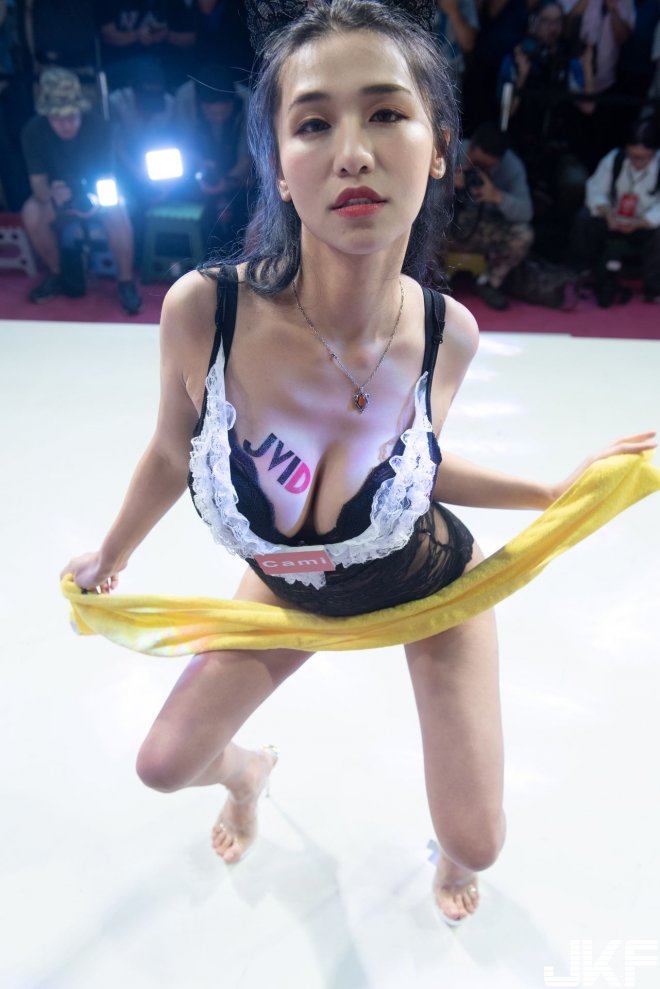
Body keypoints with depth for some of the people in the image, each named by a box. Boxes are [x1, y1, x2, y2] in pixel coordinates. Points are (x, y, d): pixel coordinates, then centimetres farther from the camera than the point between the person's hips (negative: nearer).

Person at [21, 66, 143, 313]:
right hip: (57, 193, 2)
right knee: (31, 213, -29)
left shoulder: (97, 126, -21)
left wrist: (97, 199, -39)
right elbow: (38, 182, -18)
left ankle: (126, 282, -23)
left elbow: (106, 177, -17)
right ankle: (57, 275, -7)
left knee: (116, 210, -35)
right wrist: (52, 196, -42)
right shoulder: (33, 131, -19)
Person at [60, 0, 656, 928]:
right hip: (290, 593, 1)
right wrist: (110, 557, 7)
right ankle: (249, 775, 56)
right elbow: (174, 455, -10)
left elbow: (414, 464, -7)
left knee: (477, 842, 8)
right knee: (164, 766, 15)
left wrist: (558, 492, -13)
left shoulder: (446, 333, -27)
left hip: (432, 583, 0)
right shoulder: (202, 311, -31)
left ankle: (451, 857, 52)